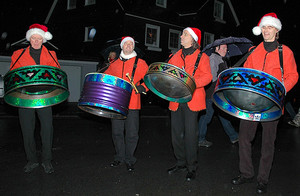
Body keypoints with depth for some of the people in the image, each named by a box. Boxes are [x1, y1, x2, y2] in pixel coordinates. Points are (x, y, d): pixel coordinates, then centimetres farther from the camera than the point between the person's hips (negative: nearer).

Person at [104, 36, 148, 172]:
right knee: (117, 132, 9)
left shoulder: (140, 63, 5)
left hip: (132, 104, -3)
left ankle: (130, 160, 17)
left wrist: (143, 87, -15)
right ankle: (119, 157, 26)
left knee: (132, 134, 1)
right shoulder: (114, 64, 14)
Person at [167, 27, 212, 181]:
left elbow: (207, 76, -8)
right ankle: (180, 163, 25)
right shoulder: (176, 56, 18)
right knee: (176, 132, 9)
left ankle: (191, 167, 10)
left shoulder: (201, 57, 1)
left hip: (191, 100, -5)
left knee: (190, 134, -4)